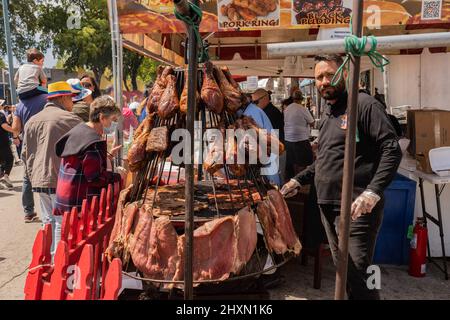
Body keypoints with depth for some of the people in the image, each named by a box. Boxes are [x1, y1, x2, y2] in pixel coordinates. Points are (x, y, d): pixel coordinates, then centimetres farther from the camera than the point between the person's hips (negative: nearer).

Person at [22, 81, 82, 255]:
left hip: (39, 180, 7)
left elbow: (26, 153, 18)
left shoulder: (32, 121, 12)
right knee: (63, 222, 2)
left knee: (48, 221, 17)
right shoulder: (70, 119, -9)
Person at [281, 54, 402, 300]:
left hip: (356, 208, -9)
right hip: (328, 206, 9)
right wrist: (299, 181, 19)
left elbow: (391, 150, -16)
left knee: (357, 276, -9)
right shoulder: (327, 116, 19)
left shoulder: (364, 104, -7)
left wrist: (373, 191, -26)